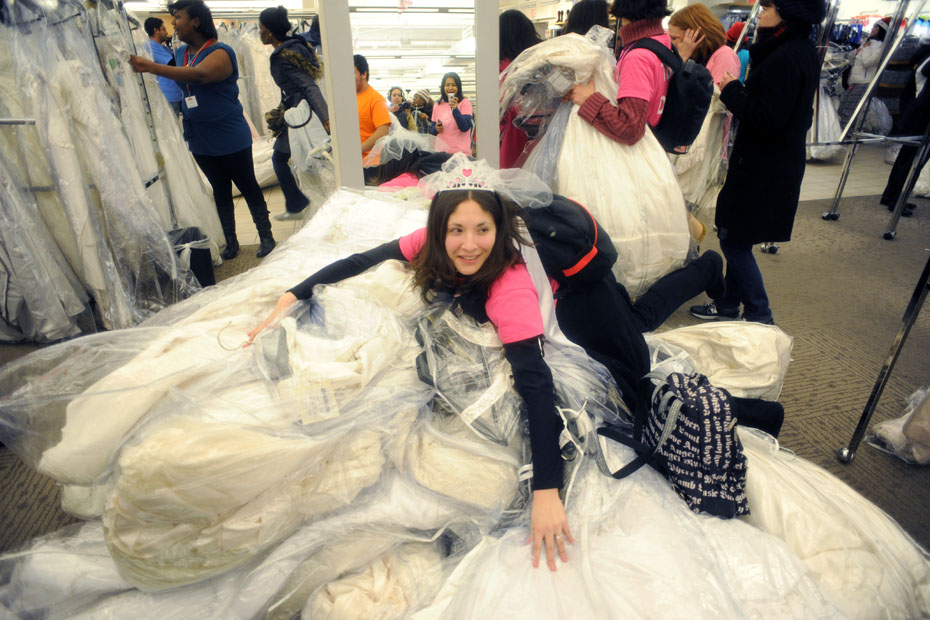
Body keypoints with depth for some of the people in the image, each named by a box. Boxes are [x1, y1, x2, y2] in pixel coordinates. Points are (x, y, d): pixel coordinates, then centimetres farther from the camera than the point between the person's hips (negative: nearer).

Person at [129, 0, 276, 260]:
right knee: (220, 191, 13)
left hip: (231, 139, -7)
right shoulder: (180, 53, 10)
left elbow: (198, 75, -33)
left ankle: (266, 236, 15)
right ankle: (230, 242, 22)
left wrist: (152, 67, -37)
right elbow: (177, 85, 18)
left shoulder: (220, 53, -14)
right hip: (200, 141, 7)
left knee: (248, 187, 3)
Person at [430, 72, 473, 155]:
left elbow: (465, 128, -12)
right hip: (441, 151, 3)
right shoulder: (437, 106, 10)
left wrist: (455, 109, -22)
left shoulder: (465, 103, -1)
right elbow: (431, 130, 17)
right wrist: (436, 129, -5)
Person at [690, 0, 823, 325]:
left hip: (763, 169, -10)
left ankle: (759, 317, 8)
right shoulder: (801, 50, 12)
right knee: (735, 237, 17)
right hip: (776, 163, 10)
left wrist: (732, 91, -12)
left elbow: (767, 120, -23)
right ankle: (728, 304, 30)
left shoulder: (786, 58, -19)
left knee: (734, 240, -3)